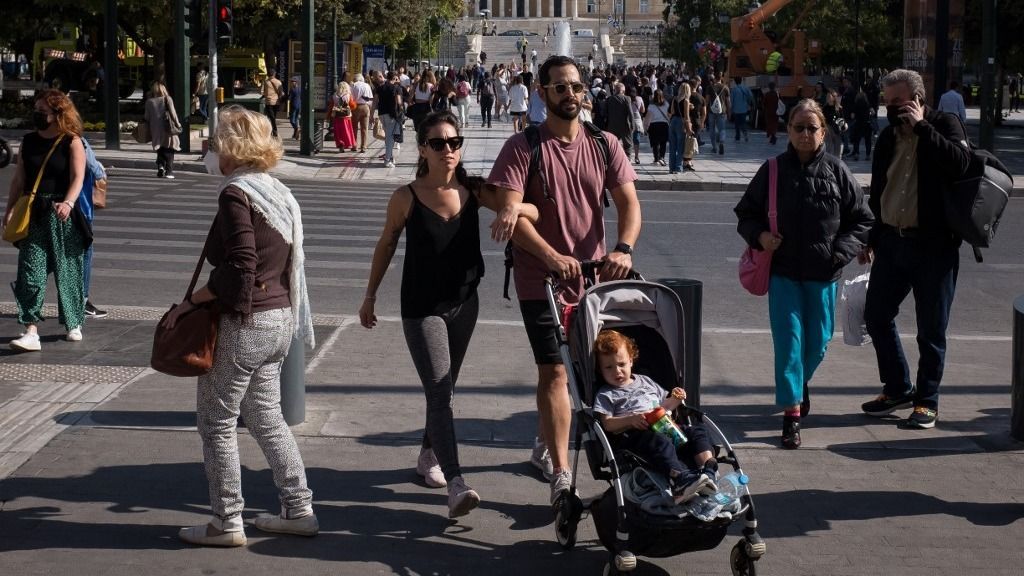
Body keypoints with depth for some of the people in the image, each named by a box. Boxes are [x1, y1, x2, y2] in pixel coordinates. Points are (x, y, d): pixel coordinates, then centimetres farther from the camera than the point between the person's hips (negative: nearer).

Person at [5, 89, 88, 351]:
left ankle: (74, 324, 26)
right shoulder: (29, 141, 11)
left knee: (67, 270, 7)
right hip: (33, 215, 3)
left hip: (62, 215, -3)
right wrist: (10, 209, 6)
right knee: (31, 271, -8)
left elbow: (77, 178, -14)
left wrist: (68, 203, -30)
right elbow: (19, 179, 14)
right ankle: (31, 332, -13)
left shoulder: (72, 142, -3)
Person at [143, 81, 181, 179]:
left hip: (156, 130, 1)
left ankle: (160, 166, -4)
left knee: (160, 150, 17)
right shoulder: (167, 99, -1)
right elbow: (173, 113, -4)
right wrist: (178, 125, 4)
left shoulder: (149, 101, 3)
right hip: (168, 128, -1)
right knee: (169, 150, 6)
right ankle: (169, 171, -2)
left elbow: (147, 117, 5)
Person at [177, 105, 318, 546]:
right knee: (265, 414, 19)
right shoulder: (278, 192, 9)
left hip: (244, 323, -9)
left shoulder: (236, 194, -17)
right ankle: (299, 509, 22)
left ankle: (227, 523, 10)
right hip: (280, 319, 9)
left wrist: (190, 302, -15)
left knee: (217, 422, 4)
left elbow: (239, 270, -24)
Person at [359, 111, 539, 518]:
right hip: (421, 309, -4)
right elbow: (386, 245, 3)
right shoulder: (406, 198, -11)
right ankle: (456, 486, -21)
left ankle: (429, 456, 40)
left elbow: (533, 212, -9)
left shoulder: (473, 191, -5)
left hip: (463, 303, 4)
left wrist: (513, 207, -32)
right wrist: (370, 297, 10)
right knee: (440, 393, -13)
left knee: (444, 389, 19)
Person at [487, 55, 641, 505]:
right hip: (541, 278, -5)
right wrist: (552, 256, -33)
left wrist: (623, 248, -26)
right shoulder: (523, 147, -10)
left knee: (571, 367, 19)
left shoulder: (604, 146, 2)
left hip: (592, 277, 5)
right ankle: (561, 475, -8)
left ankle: (545, 445, 41)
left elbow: (628, 202, -6)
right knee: (554, 371, -10)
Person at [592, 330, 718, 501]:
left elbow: (664, 406, 38)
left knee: (697, 431, -13)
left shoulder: (644, 381, 31)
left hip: (665, 427, 7)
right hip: (635, 434, -7)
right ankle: (680, 479, -60)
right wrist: (631, 420, -17)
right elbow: (607, 424, -1)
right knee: (659, 442, -38)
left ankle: (709, 472, -33)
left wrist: (674, 400, 15)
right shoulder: (606, 395, 13)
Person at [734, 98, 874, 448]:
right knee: (788, 340, -5)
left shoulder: (837, 172, -1)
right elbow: (746, 212, 10)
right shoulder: (774, 170, -1)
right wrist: (760, 236, -9)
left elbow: (862, 220, 5)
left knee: (818, 342, 11)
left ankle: (800, 382, 42)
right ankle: (791, 413, 0)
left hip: (822, 274, 1)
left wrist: (842, 251, -8)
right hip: (783, 271, -1)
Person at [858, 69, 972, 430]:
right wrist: (871, 238, 19)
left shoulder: (944, 126, -4)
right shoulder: (888, 137, 11)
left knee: (931, 329, 2)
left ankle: (927, 401, 13)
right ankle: (897, 389, 26)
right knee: (877, 316, 10)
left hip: (934, 246, -6)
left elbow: (959, 163, -25)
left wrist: (921, 127, -20)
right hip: (891, 241, 6)